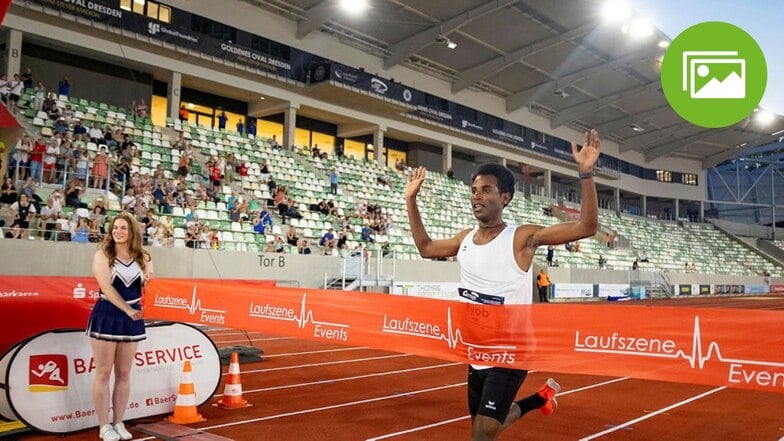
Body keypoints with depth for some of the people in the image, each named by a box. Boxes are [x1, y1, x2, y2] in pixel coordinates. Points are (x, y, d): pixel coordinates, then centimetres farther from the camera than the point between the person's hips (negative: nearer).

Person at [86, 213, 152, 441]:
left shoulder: (143, 257, 7)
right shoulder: (102, 255, -4)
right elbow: (106, 288, -13)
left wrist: (149, 281, -11)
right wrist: (127, 310, -17)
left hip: (132, 317, 4)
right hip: (106, 315, -3)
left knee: (124, 374, 9)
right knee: (104, 373, 1)